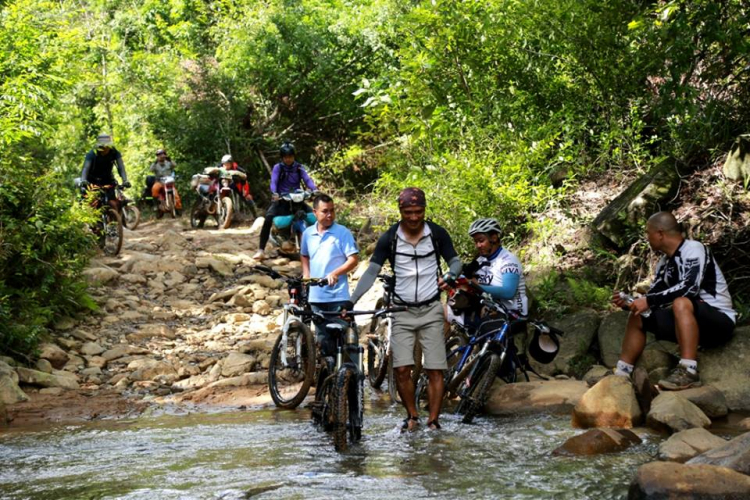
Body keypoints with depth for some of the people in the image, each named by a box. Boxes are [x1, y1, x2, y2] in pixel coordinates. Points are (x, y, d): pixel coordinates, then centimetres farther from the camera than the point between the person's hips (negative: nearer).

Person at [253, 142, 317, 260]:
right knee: (268, 218, -29)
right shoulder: (277, 167, 0)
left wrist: (314, 190, -29)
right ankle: (261, 250, -29)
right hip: (281, 199, -3)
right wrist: (274, 193, -37)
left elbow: (307, 180, -7)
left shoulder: (299, 168, 7)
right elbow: (273, 182, -14)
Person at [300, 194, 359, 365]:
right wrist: (306, 277, 7)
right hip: (316, 296, 4)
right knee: (323, 339, 11)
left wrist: (335, 273, -21)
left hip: (337, 295, -4)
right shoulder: (308, 234, 7)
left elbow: (354, 259, -9)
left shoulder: (342, 232, -6)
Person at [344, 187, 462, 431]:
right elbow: (372, 272, -7)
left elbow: (455, 261, 3)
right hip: (402, 311, 0)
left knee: (435, 370, -3)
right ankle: (412, 416, 12)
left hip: (431, 310, 0)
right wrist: (351, 301, -19)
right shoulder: (389, 239, -5)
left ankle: (433, 421, 6)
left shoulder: (437, 234, -3)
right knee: (402, 369, -8)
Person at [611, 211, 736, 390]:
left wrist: (649, 300, -29)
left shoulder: (693, 249, -15)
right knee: (638, 317, 9)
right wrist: (628, 303, -4)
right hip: (691, 320, 9)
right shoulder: (664, 263, 8)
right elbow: (652, 300, 14)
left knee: (681, 303, -36)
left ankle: (688, 372, -37)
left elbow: (690, 287, -31)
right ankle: (621, 375, 6)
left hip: (719, 320, -9)